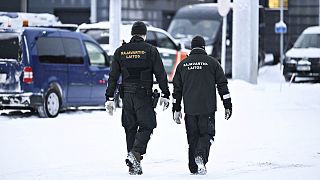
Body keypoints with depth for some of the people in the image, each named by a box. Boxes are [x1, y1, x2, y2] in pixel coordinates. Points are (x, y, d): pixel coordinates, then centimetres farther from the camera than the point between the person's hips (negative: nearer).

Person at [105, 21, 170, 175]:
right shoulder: (150, 50, -2)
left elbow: (113, 76, 6)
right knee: (146, 125, 2)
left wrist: (109, 97, 9)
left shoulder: (120, 51, 7)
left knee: (130, 128, 10)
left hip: (127, 95, 4)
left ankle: (133, 166, 10)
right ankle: (136, 153, -21)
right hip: (144, 95, -4)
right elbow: (160, 74, -3)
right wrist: (165, 95, 3)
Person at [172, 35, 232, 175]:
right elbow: (222, 85, 1)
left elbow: (177, 89, 11)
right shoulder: (212, 63, 2)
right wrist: (228, 106, 5)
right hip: (207, 108, -2)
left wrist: (176, 109, 16)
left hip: (189, 109, 2)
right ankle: (201, 156, -23)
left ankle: (194, 168, 8)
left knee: (193, 137, 10)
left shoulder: (182, 65, 9)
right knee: (206, 134, 5)